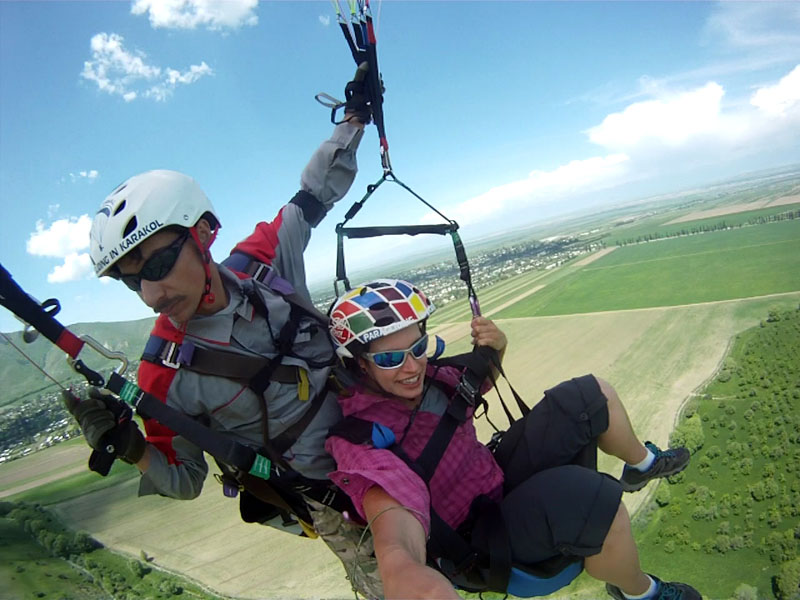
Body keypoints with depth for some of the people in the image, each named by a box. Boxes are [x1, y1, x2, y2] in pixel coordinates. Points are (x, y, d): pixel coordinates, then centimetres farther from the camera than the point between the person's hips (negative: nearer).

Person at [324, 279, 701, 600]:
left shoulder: (424, 377, -12)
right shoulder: (365, 443, -33)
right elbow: (395, 536, -51)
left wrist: (492, 351, -13)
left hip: (496, 473, 7)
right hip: (480, 535, -7)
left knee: (590, 396, 2)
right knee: (589, 494, -35)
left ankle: (643, 463, 32)